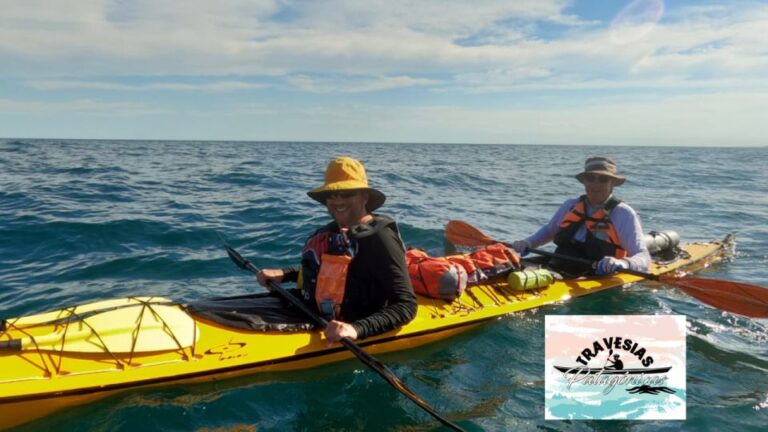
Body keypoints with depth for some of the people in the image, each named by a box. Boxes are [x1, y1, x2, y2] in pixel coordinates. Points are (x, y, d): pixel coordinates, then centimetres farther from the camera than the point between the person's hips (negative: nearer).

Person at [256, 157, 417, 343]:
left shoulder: (379, 238, -18)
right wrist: (283, 274, 12)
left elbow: (406, 306, -23)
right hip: (318, 323, 8)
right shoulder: (334, 231, 5)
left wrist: (356, 329, -36)